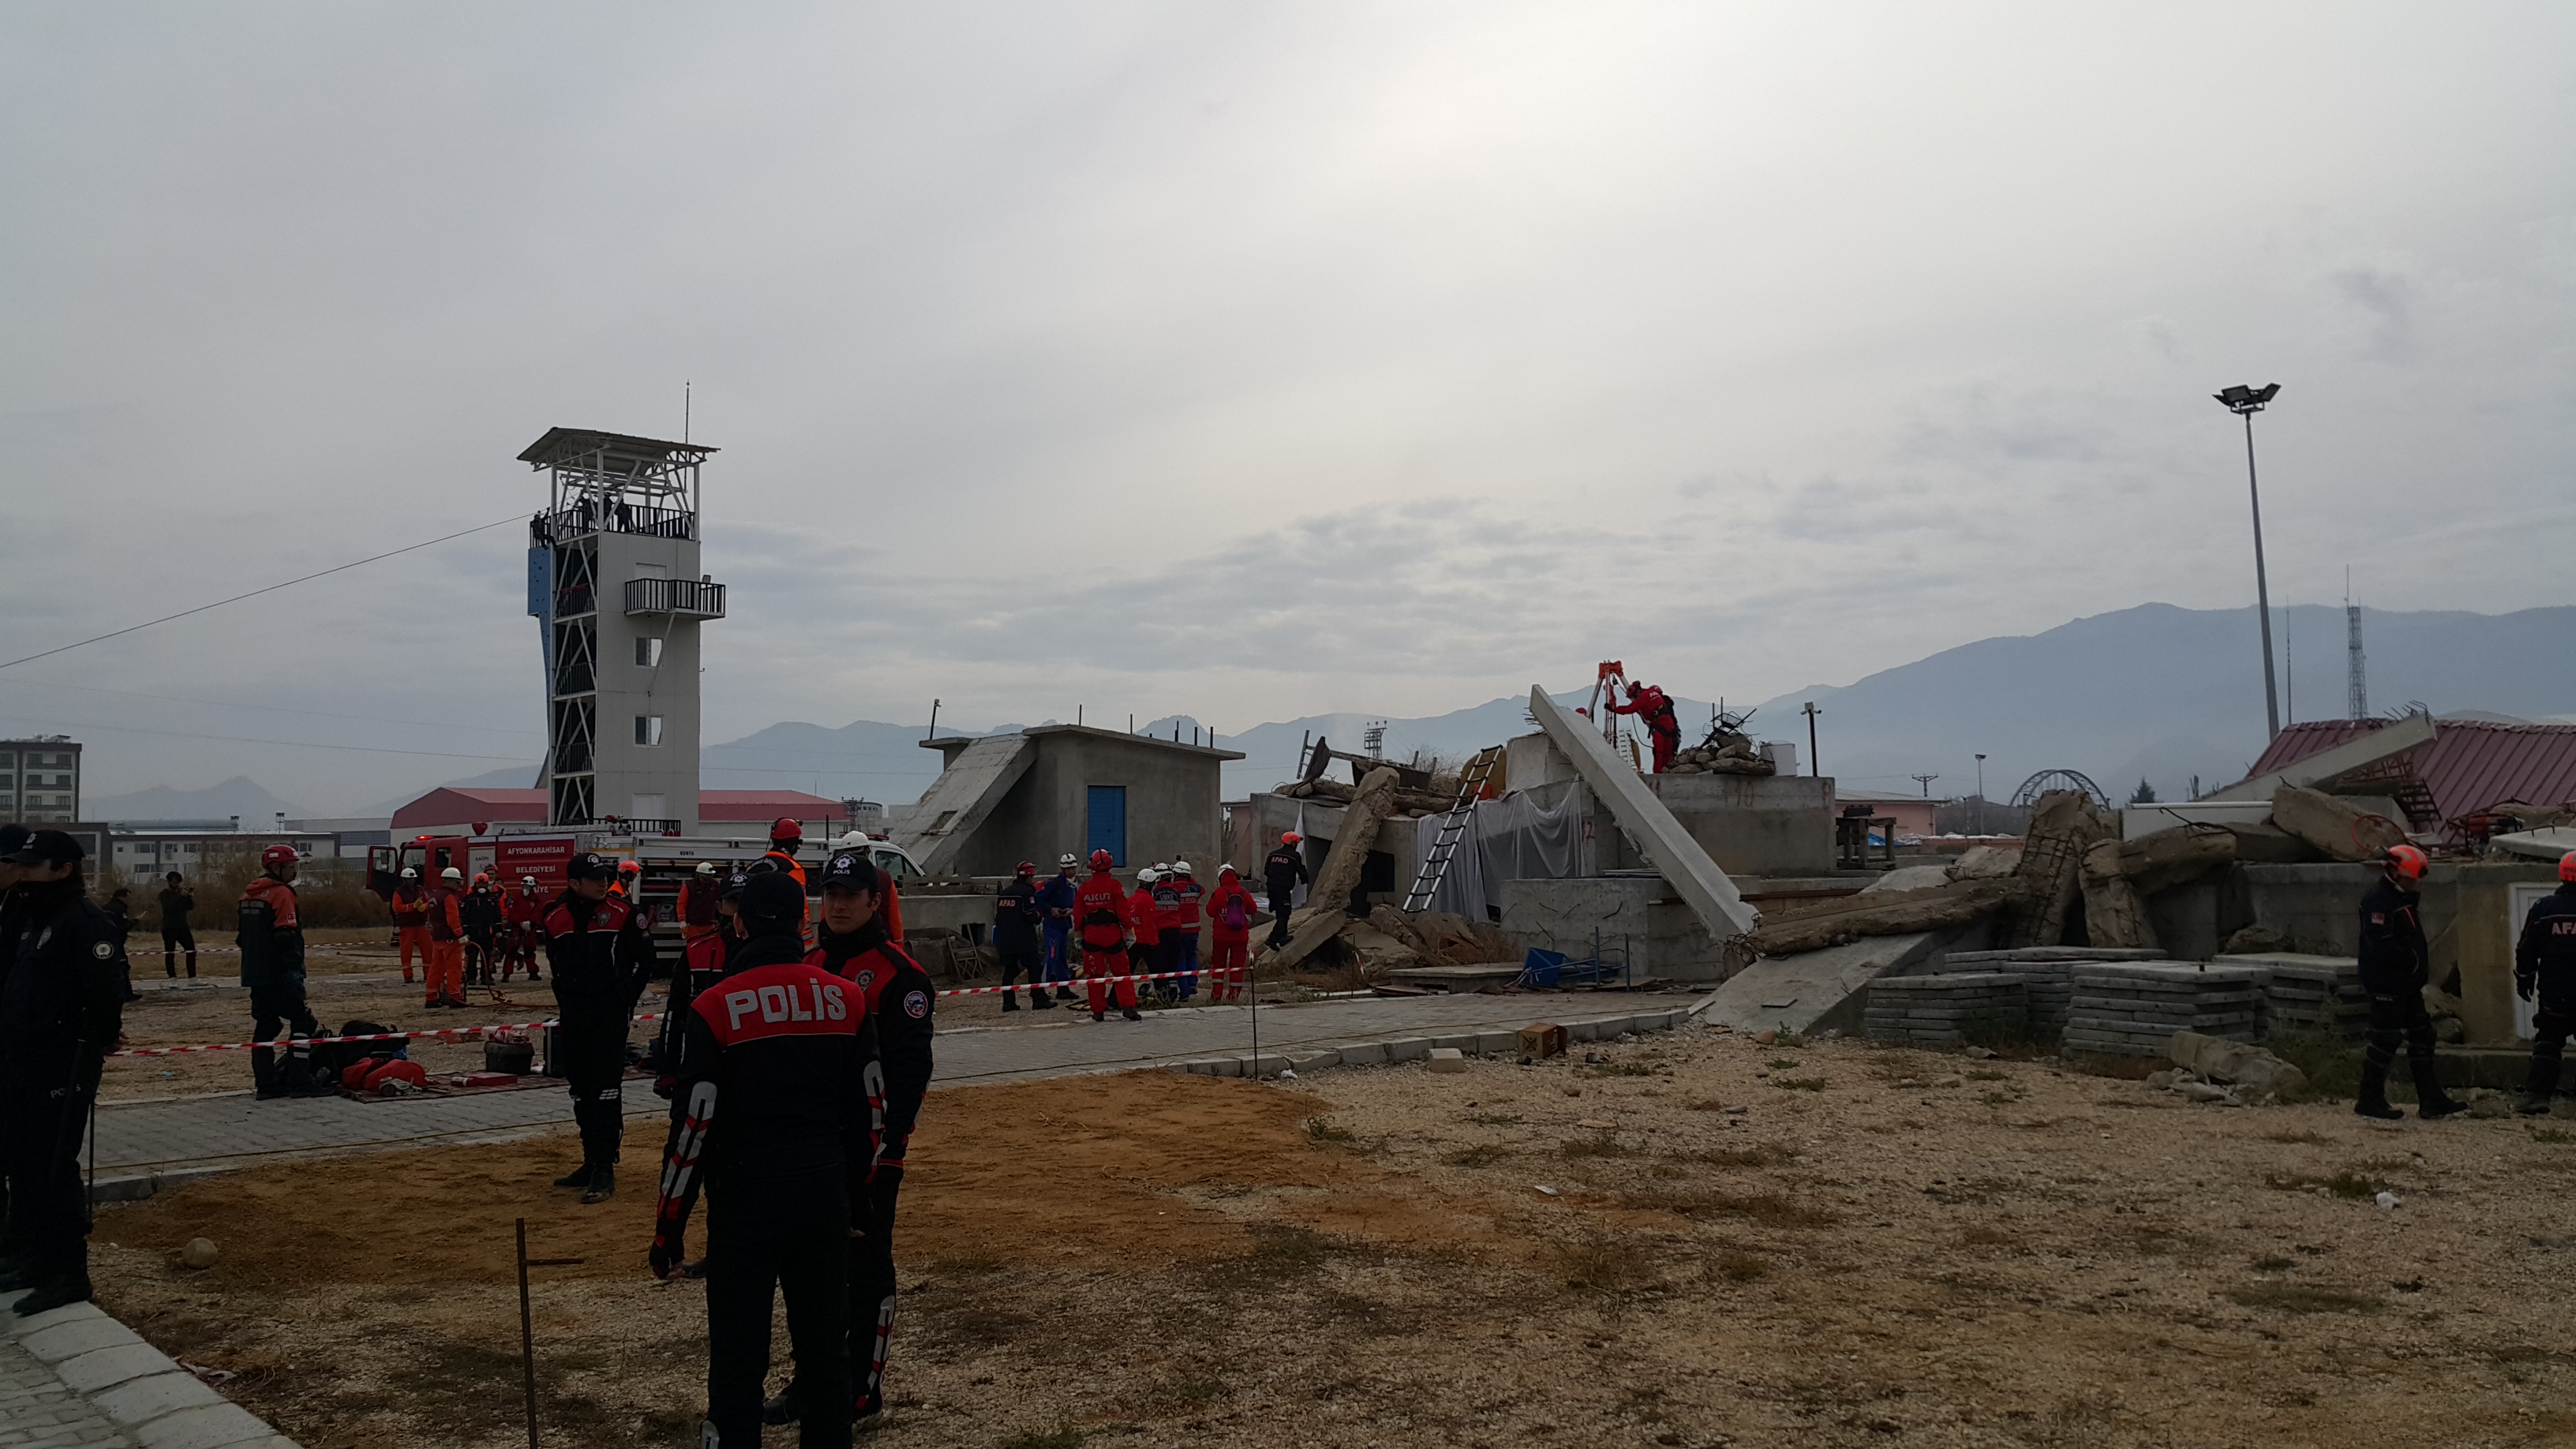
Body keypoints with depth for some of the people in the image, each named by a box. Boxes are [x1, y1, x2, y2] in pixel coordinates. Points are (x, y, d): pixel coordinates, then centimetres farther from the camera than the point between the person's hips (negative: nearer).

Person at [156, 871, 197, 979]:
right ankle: (173, 979, -4)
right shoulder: (164, 894, -2)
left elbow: (191, 907, 7)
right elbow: (168, 907, -20)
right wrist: (180, 896, -28)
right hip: (169, 928, -5)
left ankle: (192, 978, 3)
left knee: (191, 950, 0)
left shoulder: (183, 893, 12)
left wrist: (191, 898, -11)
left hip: (183, 926, 5)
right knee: (170, 953, -3)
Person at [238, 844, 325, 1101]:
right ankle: (299, 1082, -9)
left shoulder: (249, 894, 16)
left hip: (254, 974, 9)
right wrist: (295, 969, -18)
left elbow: (244, 936, 22)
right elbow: (286, 937, -20)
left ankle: (266, 1083, 12)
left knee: (265, 1026, 11)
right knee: (302, 1024, -5)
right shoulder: (281, 893, -12)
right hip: (279, 974, -9)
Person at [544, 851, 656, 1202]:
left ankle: (605, 1170, -6)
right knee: (580, 1090, 13)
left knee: (605, 1088, -8)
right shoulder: (556, 917, 2)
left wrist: (626, 998, -1)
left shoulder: (622, 912, -8)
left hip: (610, 1014, -5)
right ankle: (591, 1163, 25)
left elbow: (644, 960, -1)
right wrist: (568, 999, 12)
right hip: (572, 1015, 5)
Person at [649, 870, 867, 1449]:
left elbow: (692, 1128, -10)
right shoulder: (846, 1000, 1)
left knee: (739, 1359, 5)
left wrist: (669, 1229, -3)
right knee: (825, 1352, 14)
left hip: (745, 1202, -3)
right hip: (825, 1200, 3)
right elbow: (865, 1112, 7)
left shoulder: (716, 1009, -9)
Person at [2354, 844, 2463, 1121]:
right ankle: (2370, 1100, 3)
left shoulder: (2406, 898, 16)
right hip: (2386, 983, -10)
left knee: (2421, 1037, 10)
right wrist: (2413, 960, -19)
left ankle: (2431, 1100, 14)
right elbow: (2381, 945, -25)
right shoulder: (2377, 901, -17)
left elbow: (2413, 938, 20)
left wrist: (2421, 967, 7)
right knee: (2385, 1040, -5)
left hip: (2408, 983, 10)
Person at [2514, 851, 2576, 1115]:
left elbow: (2526, 949, 2)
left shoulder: (2543, 908, -3)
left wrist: (2524, 978, 15)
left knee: (2547, 1043, 6)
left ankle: (2537, 1095, -6)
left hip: (2554, 993, 0)